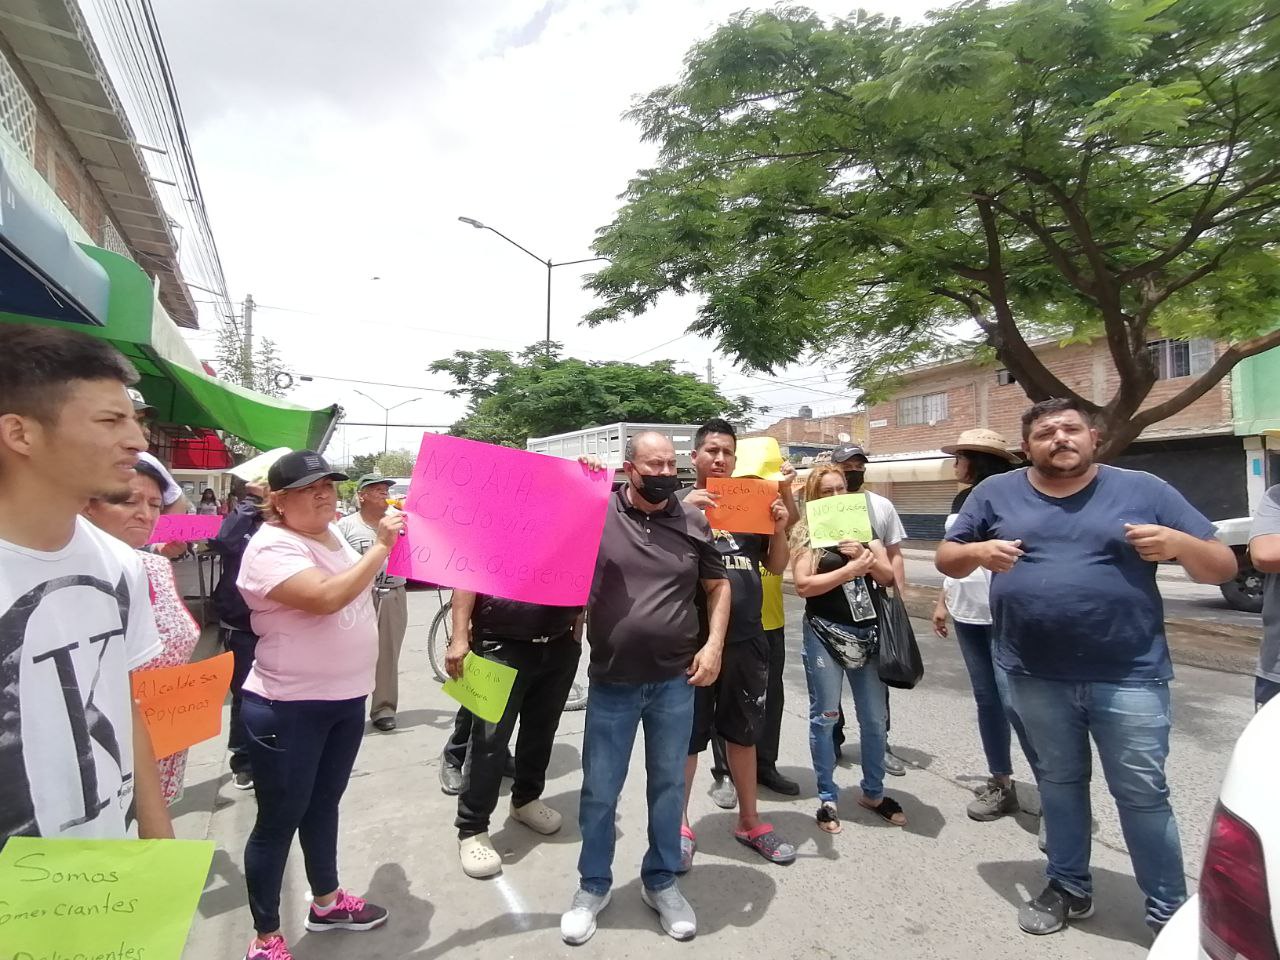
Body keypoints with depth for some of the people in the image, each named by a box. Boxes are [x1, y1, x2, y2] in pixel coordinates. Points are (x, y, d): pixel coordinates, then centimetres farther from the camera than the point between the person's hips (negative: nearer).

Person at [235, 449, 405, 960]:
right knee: (279, 821, 9)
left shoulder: (332, 532, 7)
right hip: (288, 709, -8)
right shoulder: (271, 548, -19)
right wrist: (382, 546, -30)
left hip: (346, 698, 8)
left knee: (324, 804, 23)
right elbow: (326, 597, -35)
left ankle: (327, 902, 42)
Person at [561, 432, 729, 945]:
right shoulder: (595, 512, -7)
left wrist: (713, 643, -2)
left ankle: (661, 882, 39)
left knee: (668, 784, 17)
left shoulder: (694, 521, 0)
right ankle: (593, 885, 36)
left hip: (675, 681, 2)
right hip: (611, 683, -1)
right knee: (599, 790, 12)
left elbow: (718, 585, 10)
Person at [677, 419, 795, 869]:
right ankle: (680, 825, 27)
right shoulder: (679, 502, -2)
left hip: (747, 639, 4)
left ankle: (749, 821, 36)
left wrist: (779, 527, -5)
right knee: (687, 735, 8)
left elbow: (776, 566, 13)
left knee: (743, 732, 18)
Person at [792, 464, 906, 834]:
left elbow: (887, 577, 5)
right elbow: (802, 585, -14)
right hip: (824, 634, -4)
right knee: (825, 716, 5)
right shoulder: (805, 533, -3)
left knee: (874, 718, 12)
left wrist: (862, 555, -12)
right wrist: (850, 569, -17)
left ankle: (873, 792, 31)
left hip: (867, 633, 4)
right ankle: (827, 797, 20)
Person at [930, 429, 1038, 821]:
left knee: (1014, 700, -7)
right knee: (986, 699, 12)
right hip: (967, 613, 7)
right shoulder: (960, 500, 12)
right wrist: (942, 601, 20)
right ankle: (1001, 784, 22)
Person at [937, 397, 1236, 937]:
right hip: (1036, 679, 2)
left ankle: (1169, 909, 30)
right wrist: (978, 552, -15)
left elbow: (1222, 568, 3)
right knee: (1058, 784, 17)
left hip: (1128, 678, -1)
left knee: (1142, 794, 9)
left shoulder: (1144, 491, 0)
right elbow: (947, 559, 7)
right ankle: (1069, 887, 37)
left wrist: (1178, 543, -18)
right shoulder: (996, 494, 2)